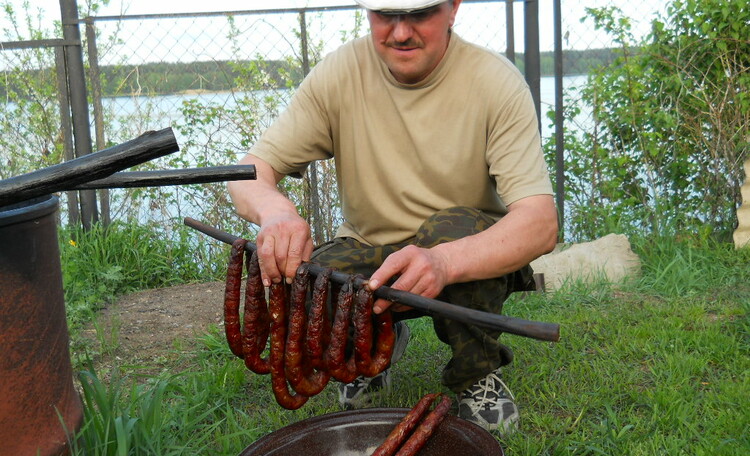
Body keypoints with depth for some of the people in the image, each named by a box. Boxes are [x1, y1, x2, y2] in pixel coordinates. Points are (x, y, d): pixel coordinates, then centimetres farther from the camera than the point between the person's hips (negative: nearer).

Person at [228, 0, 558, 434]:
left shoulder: (496, 80, -18)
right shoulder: (340, 73, -12)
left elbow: (541, 223, -29)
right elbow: (248, 172, -13)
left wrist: (444, 260, -49)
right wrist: (273, 209, -39)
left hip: (475, 253, -1)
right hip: (368, 249, 2)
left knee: (453, 228, -35)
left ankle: (478, 372, -4)